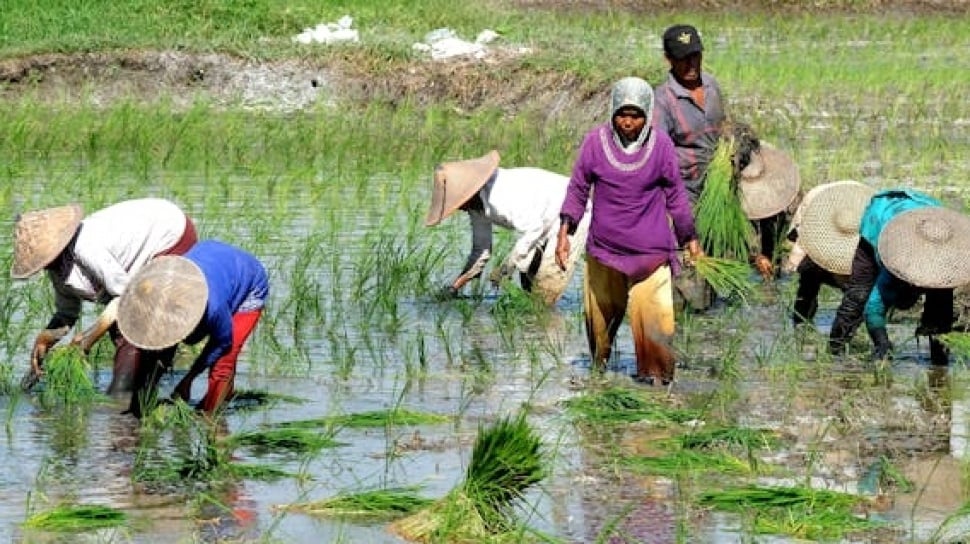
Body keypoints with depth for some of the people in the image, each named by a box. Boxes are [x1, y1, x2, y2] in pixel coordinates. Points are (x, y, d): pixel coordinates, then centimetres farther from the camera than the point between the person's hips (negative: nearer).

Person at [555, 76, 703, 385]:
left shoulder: (661, 145, -4)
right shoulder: (595, 142, -4)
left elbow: (675, 195, 6)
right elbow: (578, 190, 5)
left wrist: (691, 239, 11)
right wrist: (564, 232, -2)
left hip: (650, 253, -1)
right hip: (603, 249, 2)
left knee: (653, 320, -8)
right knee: (600, 314, 15)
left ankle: (655, 378, 3)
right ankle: (599, 368, 34)